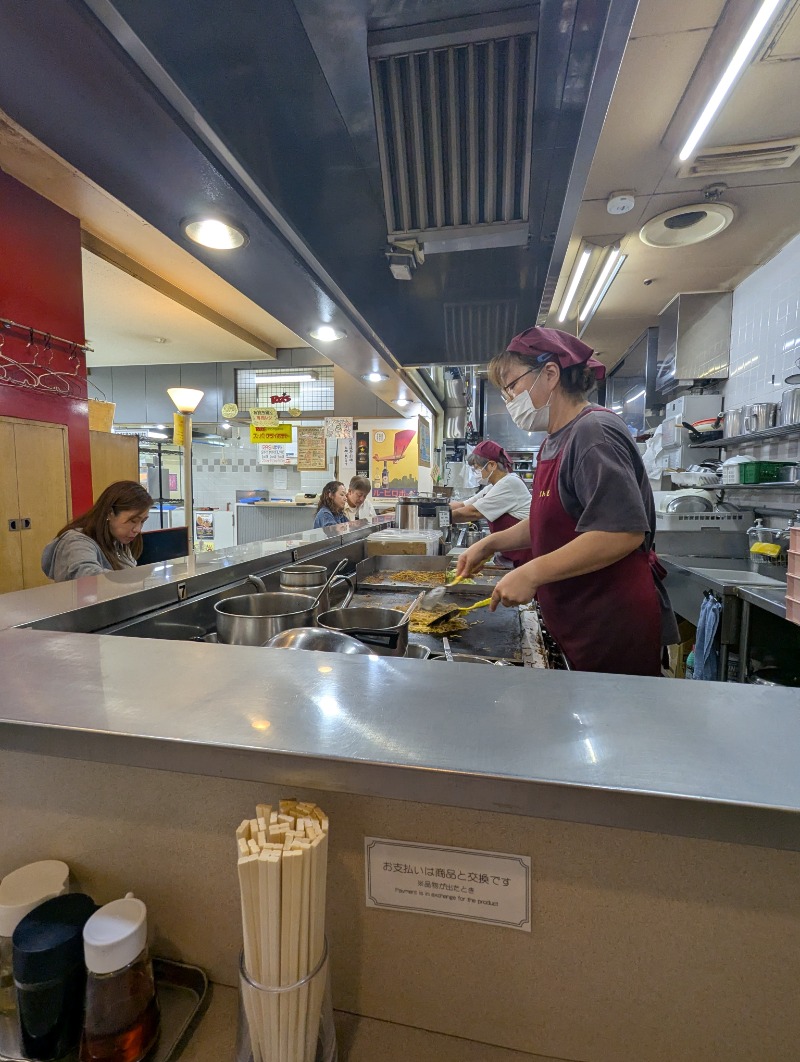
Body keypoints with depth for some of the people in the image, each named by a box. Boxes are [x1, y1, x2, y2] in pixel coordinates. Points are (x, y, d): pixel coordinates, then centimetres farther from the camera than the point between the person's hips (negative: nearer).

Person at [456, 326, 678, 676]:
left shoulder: (594, 431, -18)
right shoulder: (554, 443, 11)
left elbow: (625, 532, -27)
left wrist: (532, 574, -25)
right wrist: (490, 544, 10)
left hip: (615, 625, -9)